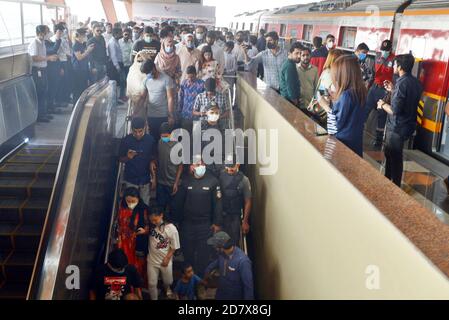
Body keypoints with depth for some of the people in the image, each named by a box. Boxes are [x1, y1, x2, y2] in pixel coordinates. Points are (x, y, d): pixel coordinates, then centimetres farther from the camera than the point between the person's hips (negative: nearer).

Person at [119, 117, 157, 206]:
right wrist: (128, 157, -21)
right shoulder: (126, 140, -9)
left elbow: (153, 159, 2)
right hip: (131, 180, -1)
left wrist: (154, 178, -1)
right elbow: (121, 159, 2)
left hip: (145, 179, 1)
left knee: (145, 206, 9)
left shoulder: (150, 140, -7)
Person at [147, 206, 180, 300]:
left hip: (165, 260, -1)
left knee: (168, 281, 21)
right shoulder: (151, 226, -12)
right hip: (152, 260, 2)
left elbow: (174, 247, -11)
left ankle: (167, 289, 57)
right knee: (152, 284, 8)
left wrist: (167, 258, -10)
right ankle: (154, 298, 31)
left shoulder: (171, 228, -21)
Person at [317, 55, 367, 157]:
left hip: (344, 141, -8)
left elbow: (337, 123, -21)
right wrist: (336, 97, 9)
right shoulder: (359, 91, 2)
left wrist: (326, 106, -12)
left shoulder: (346, 95, -23)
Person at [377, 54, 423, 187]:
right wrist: (392, 90, 14)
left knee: (393, 157, 4)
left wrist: (383, 104, -9)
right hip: (408, 125, 9)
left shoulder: (402, 83, -23)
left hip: (397, 127, -9)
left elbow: (394, 110, -26)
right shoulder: (415, 82, 5)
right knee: (393, 155, 22)